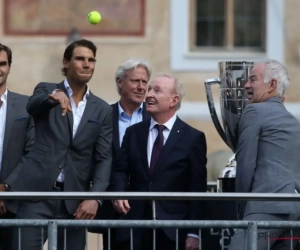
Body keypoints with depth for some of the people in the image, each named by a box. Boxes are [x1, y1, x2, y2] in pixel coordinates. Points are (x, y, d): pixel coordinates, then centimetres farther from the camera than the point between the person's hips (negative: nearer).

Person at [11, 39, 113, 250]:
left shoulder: (103, 110, 11)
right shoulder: (46, 90, 7)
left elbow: (104, 159, 5)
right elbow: (32, 106, -17)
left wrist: (95, 197, -10)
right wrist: (53, 97, -40)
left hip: (75, 199, 2)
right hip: (38, 193, -2)